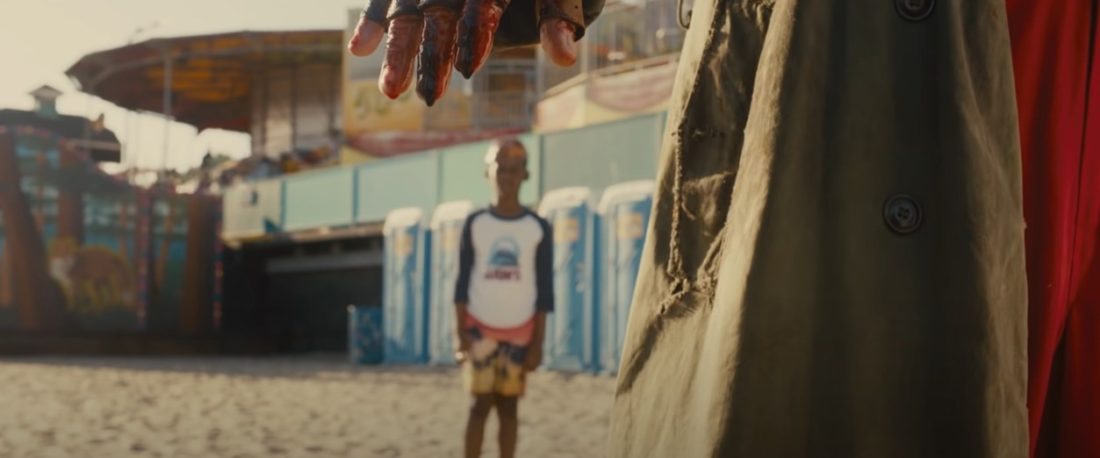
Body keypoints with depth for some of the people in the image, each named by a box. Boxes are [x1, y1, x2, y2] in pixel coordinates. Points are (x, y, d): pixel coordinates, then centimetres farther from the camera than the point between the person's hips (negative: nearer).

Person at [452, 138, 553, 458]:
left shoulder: (538, 228, 1)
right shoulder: (475, 224, 3)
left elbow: (544, 290, 2)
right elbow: (462, 282, 3)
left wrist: (538, 342, -2)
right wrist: (460, 332, -5)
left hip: (519, 332, 0)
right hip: (480, 328, 0)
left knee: (508, 405, 4)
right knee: (481, 402, -2)